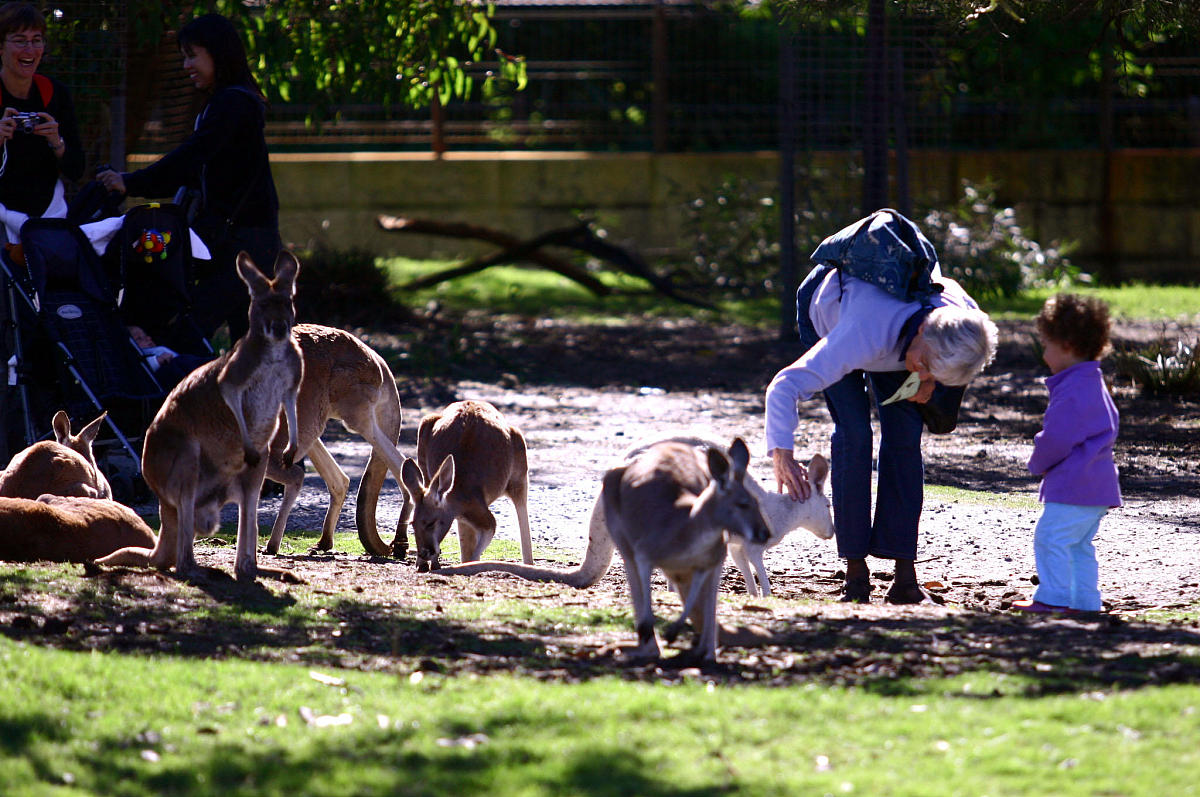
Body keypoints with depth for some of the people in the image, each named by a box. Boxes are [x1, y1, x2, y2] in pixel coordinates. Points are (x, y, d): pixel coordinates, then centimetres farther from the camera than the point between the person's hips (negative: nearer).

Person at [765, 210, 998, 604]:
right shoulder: (865, 338, -50)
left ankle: (904, 572, -8)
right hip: (823, 304, -4)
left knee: (904, 432, -9)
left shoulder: (965, 314, -35)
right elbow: (784, 386, -50)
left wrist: (932, 380, -20)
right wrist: (781, 454, -62)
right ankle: (856, 568, -10)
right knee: (854, 431, -17)